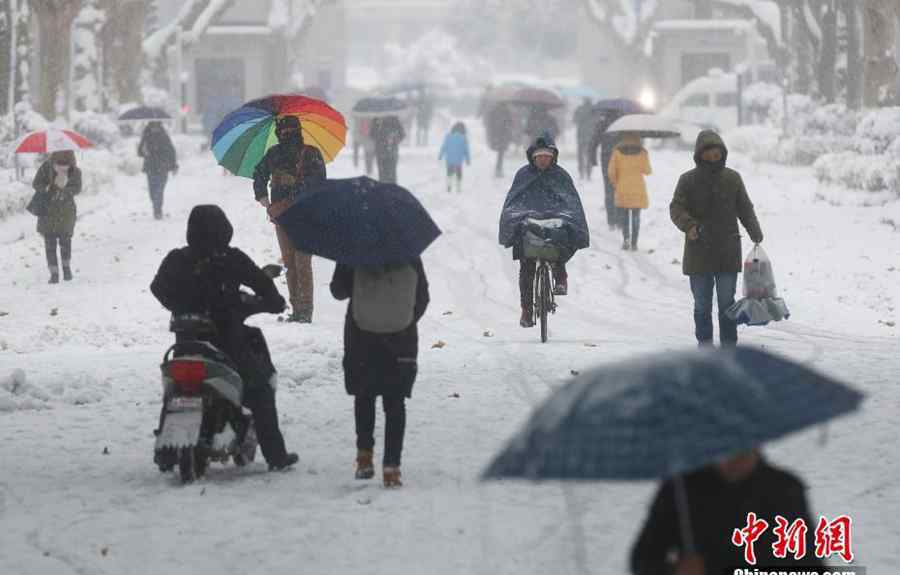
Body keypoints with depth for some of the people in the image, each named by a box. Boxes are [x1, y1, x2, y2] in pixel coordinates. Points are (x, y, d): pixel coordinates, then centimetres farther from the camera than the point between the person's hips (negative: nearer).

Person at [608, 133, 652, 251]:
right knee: (636, 217, 7)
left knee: (624, 215, 10)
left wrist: (615, 183, 12)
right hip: (638, 189, 0)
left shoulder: (617, 152, 1)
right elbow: (647, 171, -1)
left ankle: (626, 238, -10)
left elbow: (611, 171, -4)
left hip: (622, 189, 0)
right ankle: (634, 243, 2)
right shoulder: (642, 152, 0)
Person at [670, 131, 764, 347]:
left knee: (727, 303, 4)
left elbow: (745, 208, 11)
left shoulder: (732, 179, 5)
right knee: (702, 305, 5)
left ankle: (729, 347, 10)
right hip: (699, 253, -1)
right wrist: (688, 225, -28)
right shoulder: (688, 180, -1)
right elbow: (676, 208, -8)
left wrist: (755, 232, -3)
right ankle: (705, 347, 13)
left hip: (728, 252, 1)